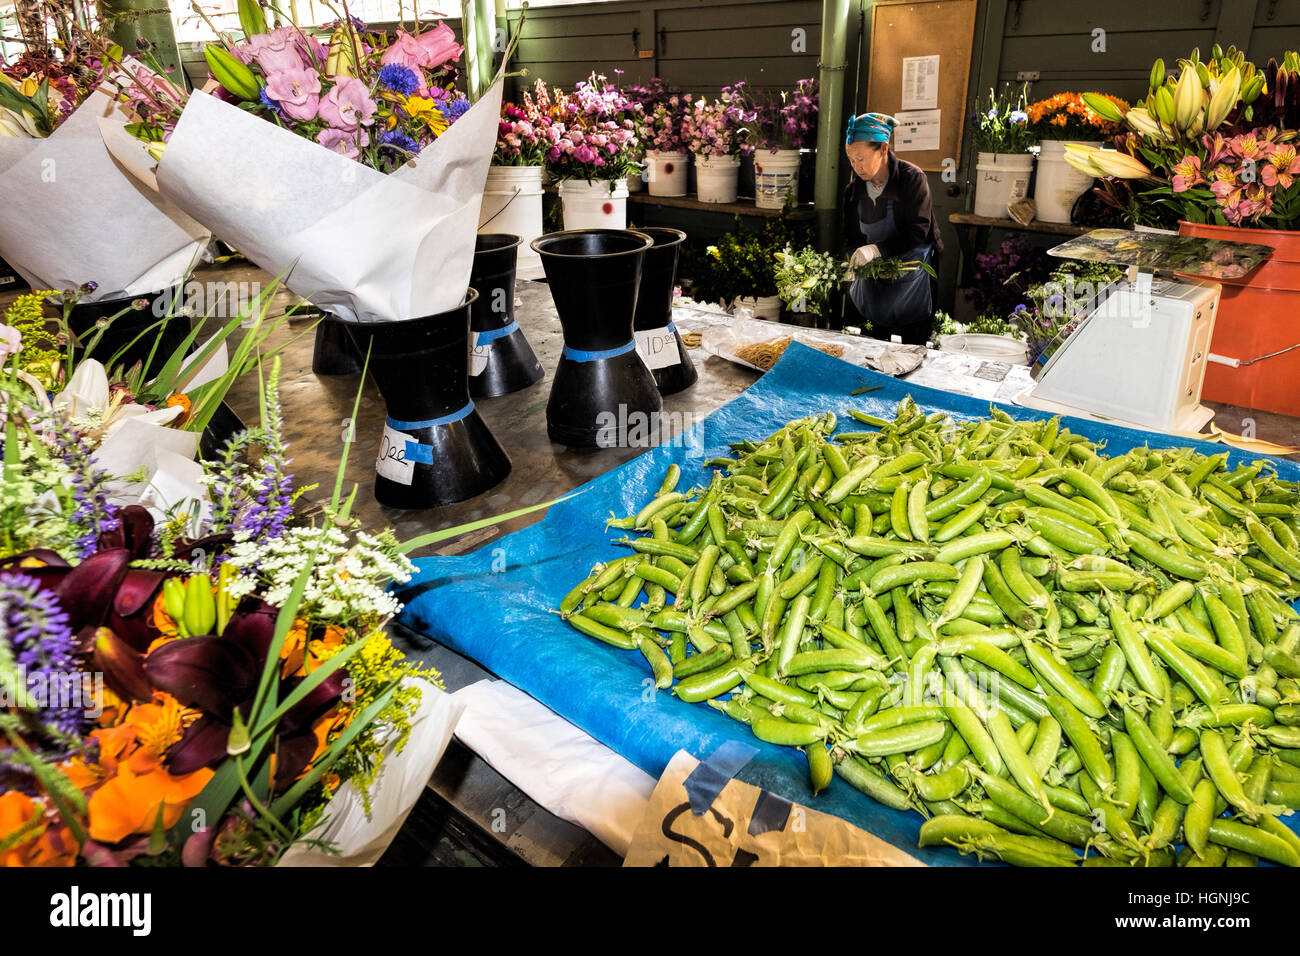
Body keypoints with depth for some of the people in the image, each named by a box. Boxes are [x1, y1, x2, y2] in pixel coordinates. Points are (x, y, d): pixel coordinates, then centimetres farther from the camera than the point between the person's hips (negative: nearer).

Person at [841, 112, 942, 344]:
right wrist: (856, 260, -15)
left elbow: (917, 233, -18)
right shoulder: (854, 190, 4)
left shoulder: (912, 178, -12)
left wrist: (876, 249, -29)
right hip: (870, 280, 5)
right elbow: (852, 239, 7)